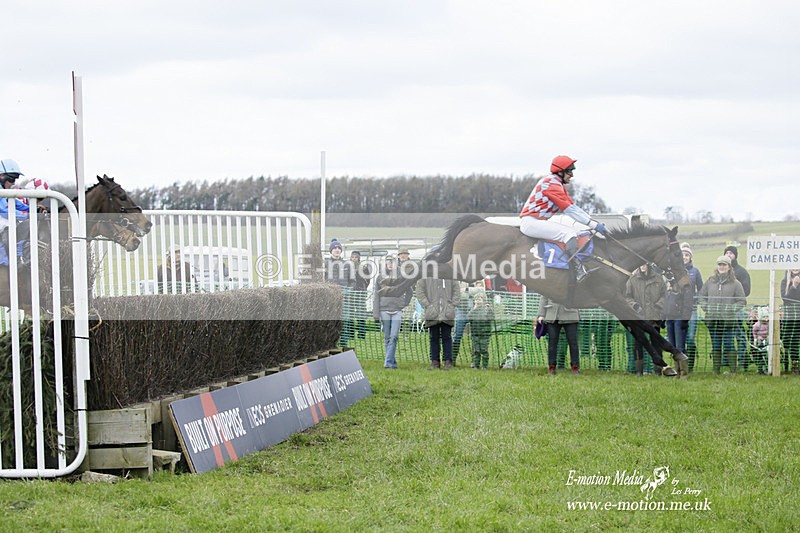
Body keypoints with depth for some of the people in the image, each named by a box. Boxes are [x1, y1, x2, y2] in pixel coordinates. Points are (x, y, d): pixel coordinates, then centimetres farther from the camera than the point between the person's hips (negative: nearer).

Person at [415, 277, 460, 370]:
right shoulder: (425, 277, 6)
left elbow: (456, 291, 12)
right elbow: (419, 290, 1)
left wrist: (453, 305, -1)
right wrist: (427, 305, -8)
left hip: (447, 314, 0)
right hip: (432, 313, 0)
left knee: (447, 337, -1)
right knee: (434, 338, 3)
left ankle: (448, 360, 2)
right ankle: (435, 361, 7)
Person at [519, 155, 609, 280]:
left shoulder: (559, 184, 16)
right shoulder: (551, 184, -17)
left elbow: (573, 206, 14)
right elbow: (569, 210, -20)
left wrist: (593, 222, 3)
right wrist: (593, 224, -20)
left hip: (541, 222, 11)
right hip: (530, 222, -11)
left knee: (576, 232, 8)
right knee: (568, 233, -24)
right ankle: (580, 272, -29)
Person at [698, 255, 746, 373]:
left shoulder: (735, 283, 1)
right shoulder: (710, 281, 10)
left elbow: (741, 301, 1)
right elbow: (702, 297, 15)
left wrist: (731, 309, -11)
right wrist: (706, 307, -2)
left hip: (729, 320, -3)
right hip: (712, 319, 3)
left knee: (728, 345, -4)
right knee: (715, 345, 8)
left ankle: (732, 370, 0)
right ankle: (716, 370, 14)